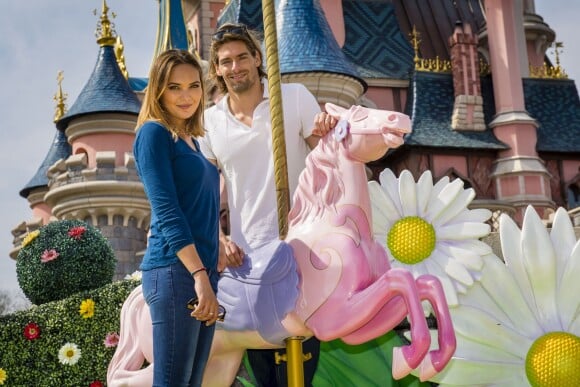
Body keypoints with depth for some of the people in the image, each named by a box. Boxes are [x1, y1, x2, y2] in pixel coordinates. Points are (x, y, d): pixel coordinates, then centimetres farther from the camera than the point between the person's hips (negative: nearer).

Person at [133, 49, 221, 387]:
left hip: (203, 270, 9)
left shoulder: (192, 139, 19)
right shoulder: (154, 133, -6)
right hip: (174, 272, -9)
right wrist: (199, 274, -23)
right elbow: (166, 210, -16)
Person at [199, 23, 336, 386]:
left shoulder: (296, 97, -4)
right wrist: (219, 239, -5)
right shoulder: (210, 121, 3)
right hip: (246, 255, 3)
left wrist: (325, 135, -21)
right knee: (260, 357, 12)